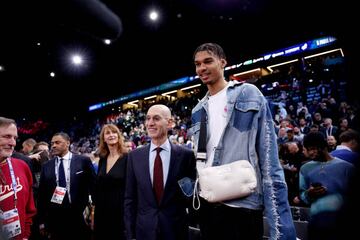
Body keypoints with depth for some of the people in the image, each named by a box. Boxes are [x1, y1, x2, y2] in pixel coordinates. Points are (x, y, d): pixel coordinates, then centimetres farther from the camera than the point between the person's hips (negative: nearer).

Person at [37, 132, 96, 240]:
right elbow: (42, 193, 7)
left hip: (79, 217, -2)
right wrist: (42, 220, 6)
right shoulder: (46, 166, 6)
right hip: (54, 219, 3)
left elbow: (93, 186, -1)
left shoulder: (83, 161, -4)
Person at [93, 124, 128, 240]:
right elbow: (97, 186, 12)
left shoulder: (127, 158, -11)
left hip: (120, 210, -5)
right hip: (102, 211, 5)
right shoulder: (102, 159, 7)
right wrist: (95, 210, 12)